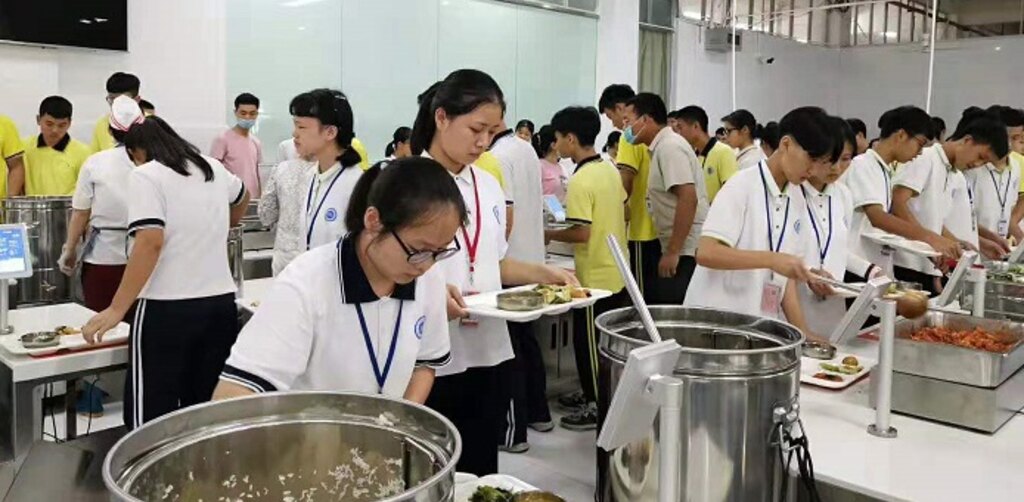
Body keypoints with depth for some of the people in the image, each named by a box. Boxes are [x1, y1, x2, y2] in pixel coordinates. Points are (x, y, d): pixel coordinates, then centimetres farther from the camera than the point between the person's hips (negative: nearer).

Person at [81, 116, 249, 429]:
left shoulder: (146, 176, -5)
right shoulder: (213, 168, 14)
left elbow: (151, 243, -18)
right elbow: (242, 197, 37)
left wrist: (116, 310, -17)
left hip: (167, 309, -6)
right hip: (221, 304, 6)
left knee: (151, 416, 1)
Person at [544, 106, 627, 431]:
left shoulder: (580, 181, -20)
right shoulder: (610, 170, 6)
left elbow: (581, 233, -24)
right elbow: (622, 213, 16)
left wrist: (549, 235, -9)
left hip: (595, 277, -9)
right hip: (617, 272, 9)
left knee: (589, 344, 5)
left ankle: (597, 407, 15)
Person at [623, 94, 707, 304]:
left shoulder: (669, 146, -14)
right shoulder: (663, 146, 16)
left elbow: (688, 199, -23)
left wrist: (672, 252, -22)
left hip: (687, 251, -10)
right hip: (681, 250, 10)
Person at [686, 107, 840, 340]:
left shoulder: (798, 201, 8)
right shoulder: (742, 185, -11)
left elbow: (786, 275, 9)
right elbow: (706, 253, -20)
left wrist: (803, 332, 1)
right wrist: (772, 259, -27)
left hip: (761, 325, 6)